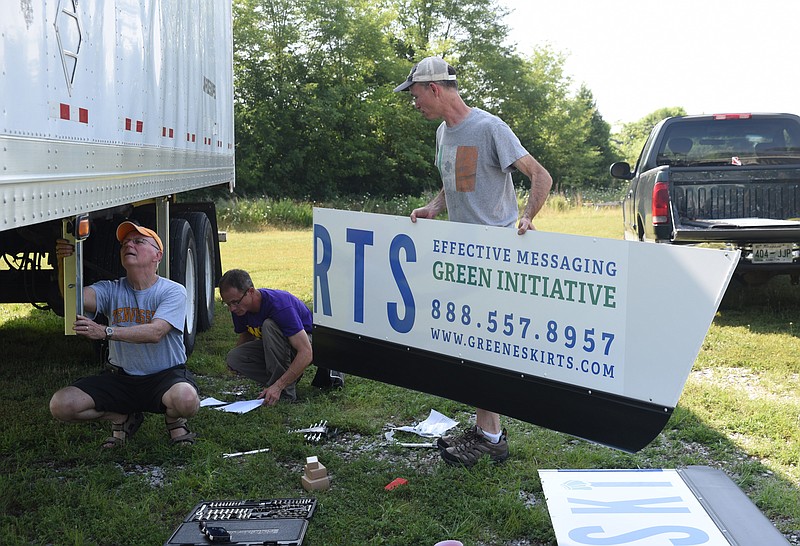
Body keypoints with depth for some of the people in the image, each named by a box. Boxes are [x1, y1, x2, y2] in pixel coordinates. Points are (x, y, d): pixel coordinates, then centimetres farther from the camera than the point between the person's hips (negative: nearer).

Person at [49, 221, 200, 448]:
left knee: (186, 399, -38)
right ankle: (123, 417, 12)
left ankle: (173, 419, 3)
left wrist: (105, 332, -36)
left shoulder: (173, 291, -10)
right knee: (61, 405, -15)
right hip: (120, 378, 4)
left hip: (165, 375, -4)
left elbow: (155, 332, -26)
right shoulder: (111, 290, 1)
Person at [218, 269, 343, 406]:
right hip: (276, 346, 7)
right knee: (233, 358, -16)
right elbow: (246, 334, 11)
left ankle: (286, 391, -25)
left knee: (269, 325, -35)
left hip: (308, 341, -7)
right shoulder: (239, 308, -11)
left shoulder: (279, 305, -34)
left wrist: (278, 386, -44)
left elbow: (306, 353, -38)